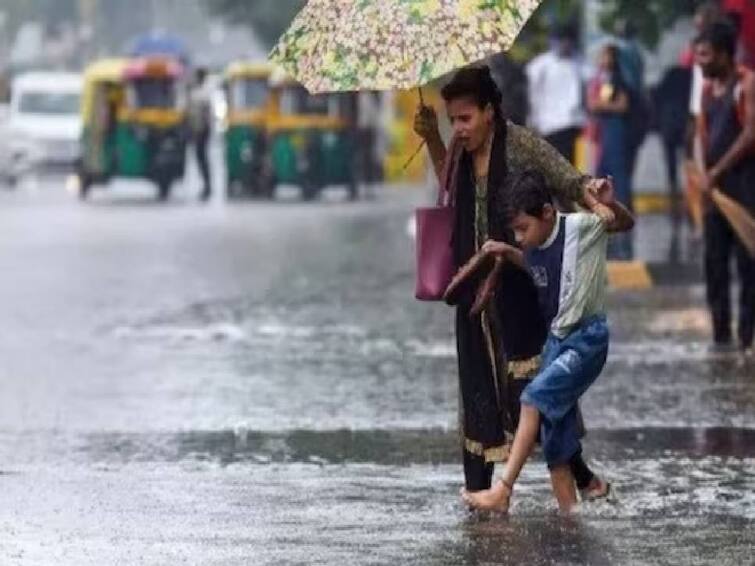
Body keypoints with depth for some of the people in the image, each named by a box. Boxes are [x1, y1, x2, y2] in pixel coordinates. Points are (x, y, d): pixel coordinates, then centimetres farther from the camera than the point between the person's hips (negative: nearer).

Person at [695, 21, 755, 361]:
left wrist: (717, 172, -13)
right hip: (715, 186, 7)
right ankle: (721, 335, 13)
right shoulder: (708, 89, 14)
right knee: (714, 262, 7)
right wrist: (703, 175, 3)